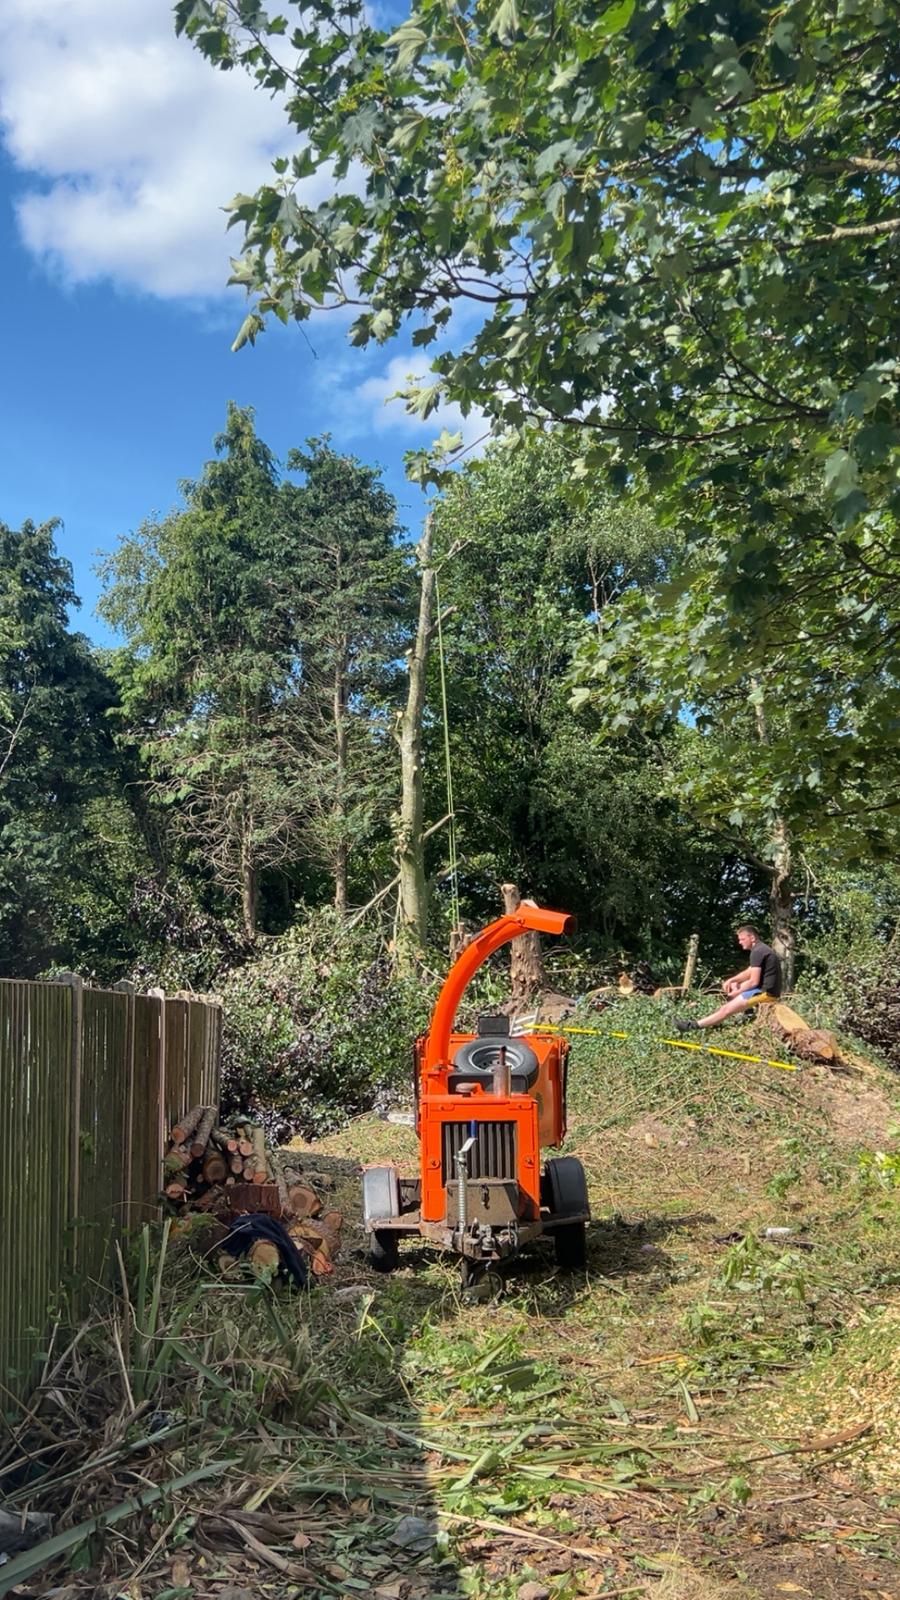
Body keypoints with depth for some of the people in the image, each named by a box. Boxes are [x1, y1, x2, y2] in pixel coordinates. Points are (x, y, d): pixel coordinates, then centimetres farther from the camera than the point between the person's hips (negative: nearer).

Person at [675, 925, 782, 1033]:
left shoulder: (757, 952, -16)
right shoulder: (761, 948, 17)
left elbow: (754, 982, -19)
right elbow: (749, 972, 23)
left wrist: (736, 993, -6)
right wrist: (730, 980, 8)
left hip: (766, 992, -11)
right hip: (766, 987, 11)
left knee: (726, 1009, -11)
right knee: (733, 985, 24)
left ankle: (693, 1025, -10)